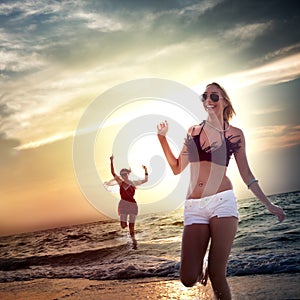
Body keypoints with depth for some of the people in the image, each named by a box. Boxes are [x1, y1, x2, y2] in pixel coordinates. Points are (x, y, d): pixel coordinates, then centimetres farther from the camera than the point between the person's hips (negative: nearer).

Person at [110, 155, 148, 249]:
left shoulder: (133, 183, 1)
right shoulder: (120, 182, 5)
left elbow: (145, 180, 9)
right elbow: (113, 173, -1)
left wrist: (145, 170, -2)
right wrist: (111, 161, -9)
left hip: (133, 205, -1)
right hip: (123, 205, 2)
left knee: (131, 226, 1)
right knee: (123, 226, -8)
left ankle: (134, 241, 20)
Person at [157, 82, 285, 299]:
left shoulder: (235, 134, 9)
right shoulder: (193, 131, 15)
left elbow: (246, 174, 13)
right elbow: (177, 168, 16)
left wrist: (268, 204, 11)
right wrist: (163, 138, 10)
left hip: (222, 202, -2)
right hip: (194, 207, 2)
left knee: (217, 274, -8)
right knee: (188, 278, -5)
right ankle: (200, 264, 31)